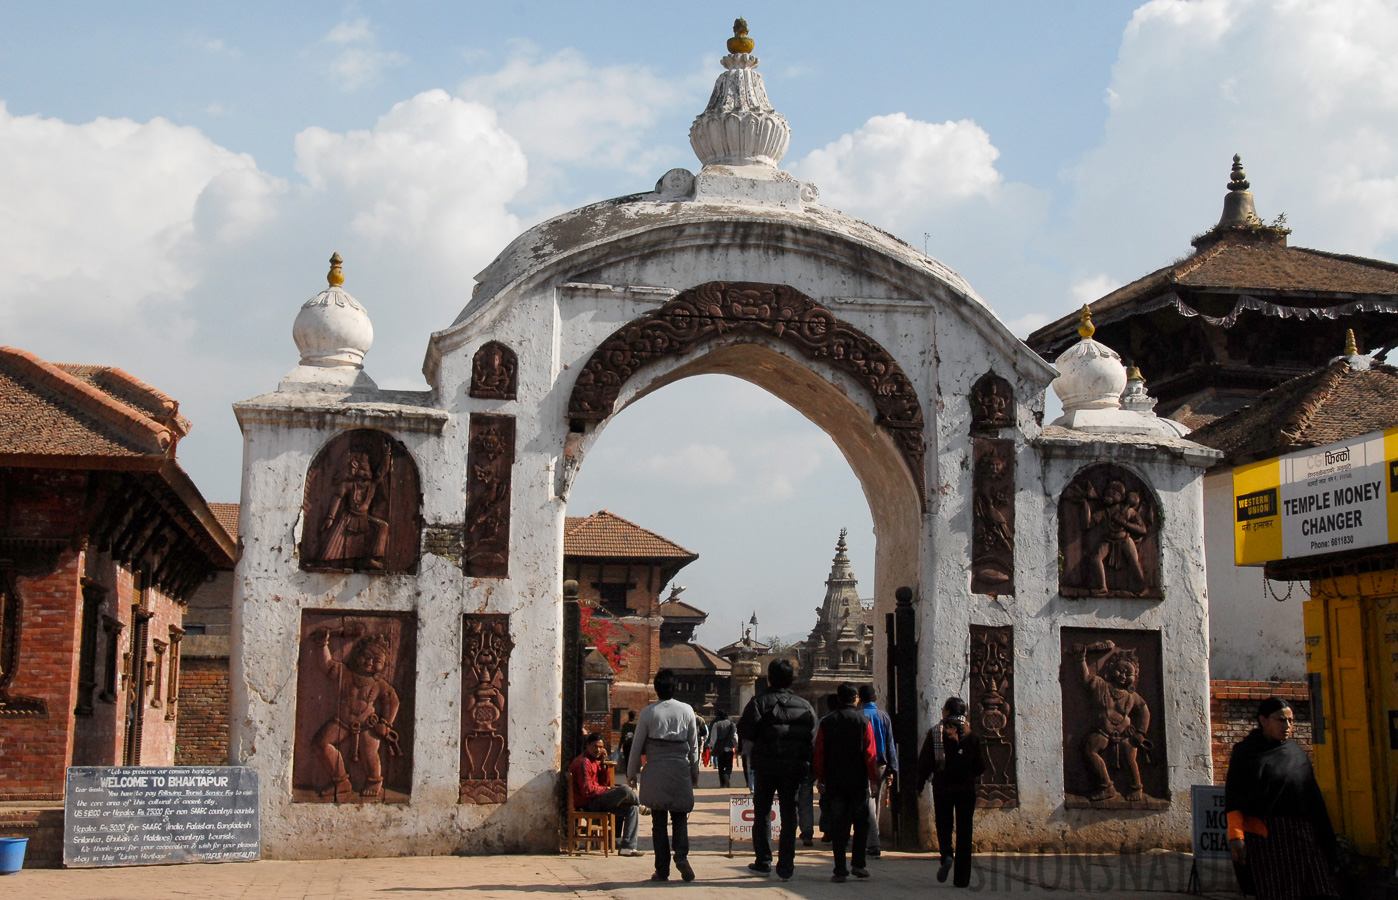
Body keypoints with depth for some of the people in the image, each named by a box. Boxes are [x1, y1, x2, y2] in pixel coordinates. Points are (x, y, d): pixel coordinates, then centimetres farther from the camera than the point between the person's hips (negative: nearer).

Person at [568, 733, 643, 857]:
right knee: (624, 791, -25)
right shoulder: (583, 762, -17)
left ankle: (627, 847, 7)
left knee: (632, 809, 10)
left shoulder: (593, 761, 17)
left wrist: (602, 763, 5)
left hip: (597, 801, 11)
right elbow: (587, 790, -23)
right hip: (589, 803, -11)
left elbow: (602, 782, 16)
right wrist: (607, 789, -14)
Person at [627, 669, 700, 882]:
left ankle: (662, 870, 5)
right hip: (680, 770, 1)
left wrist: (632, 773, 11)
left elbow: (637, 746, 0)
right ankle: (681, 855, -13)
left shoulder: (648, 712, -3)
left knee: (659, 821, 5)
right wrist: (695, 773, 17)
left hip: (655, 772, -1)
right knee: (680, 817, 11)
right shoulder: (686, 710, 1)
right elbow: (694, 745, 6)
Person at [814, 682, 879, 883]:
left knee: (838, 826, 4)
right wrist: (873, 780, -2)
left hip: (834, 781, 2)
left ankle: (840, 870, 1)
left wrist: (820, 779, 9)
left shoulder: (826, 722, 2)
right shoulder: (863, 721, -4)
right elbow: (870, 753, -7)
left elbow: (819, 753, 2)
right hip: (858, 781, -1)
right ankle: (858, 864, 4)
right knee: (861, 822, 11)